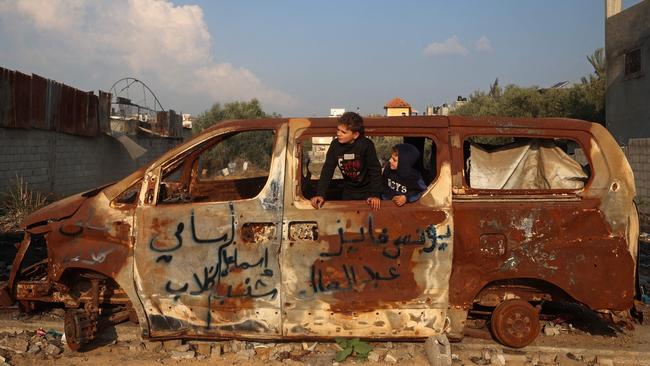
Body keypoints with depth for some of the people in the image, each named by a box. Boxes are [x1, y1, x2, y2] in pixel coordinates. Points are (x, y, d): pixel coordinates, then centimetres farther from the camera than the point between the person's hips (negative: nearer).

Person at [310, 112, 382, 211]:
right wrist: (320, 194, -20)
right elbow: (328, 169, -11)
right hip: (348, 191, 4)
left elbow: (375, 169, -20)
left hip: (367, 191, -3)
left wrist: (375, 194, -26)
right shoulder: (335, 144, -14)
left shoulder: (366, 145, -25)